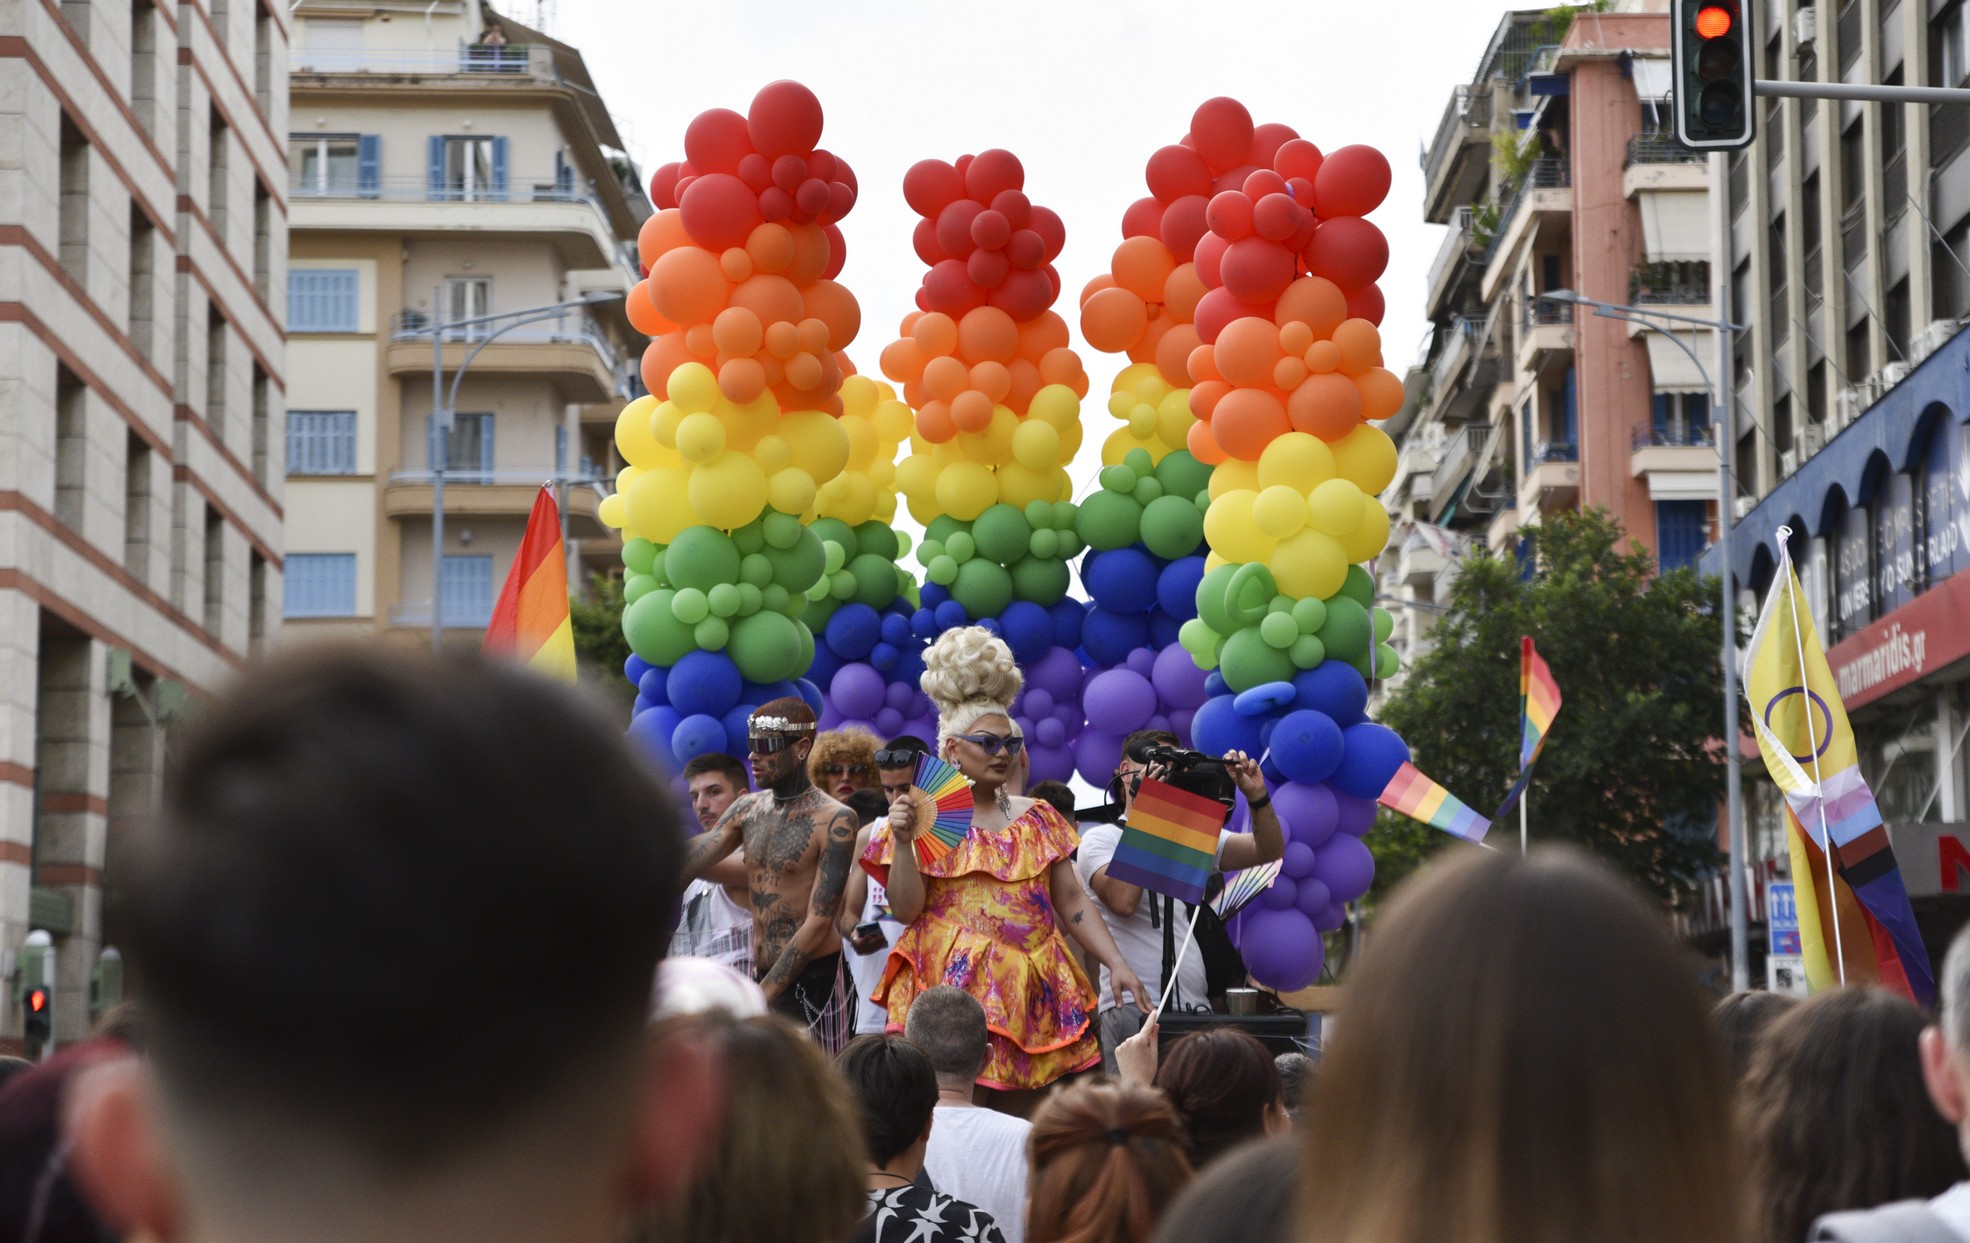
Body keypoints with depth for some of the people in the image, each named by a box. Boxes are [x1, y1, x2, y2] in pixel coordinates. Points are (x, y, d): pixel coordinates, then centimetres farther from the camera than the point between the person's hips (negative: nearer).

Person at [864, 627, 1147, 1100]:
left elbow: (1073, 902, 13)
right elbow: (906, 909, -4)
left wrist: (1116, 963, 2)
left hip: (1031, 991, 4)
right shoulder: (924, 817, 4)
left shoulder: (1037, 818, 15)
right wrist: (902, 841, -16)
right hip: (953, 983, -4)